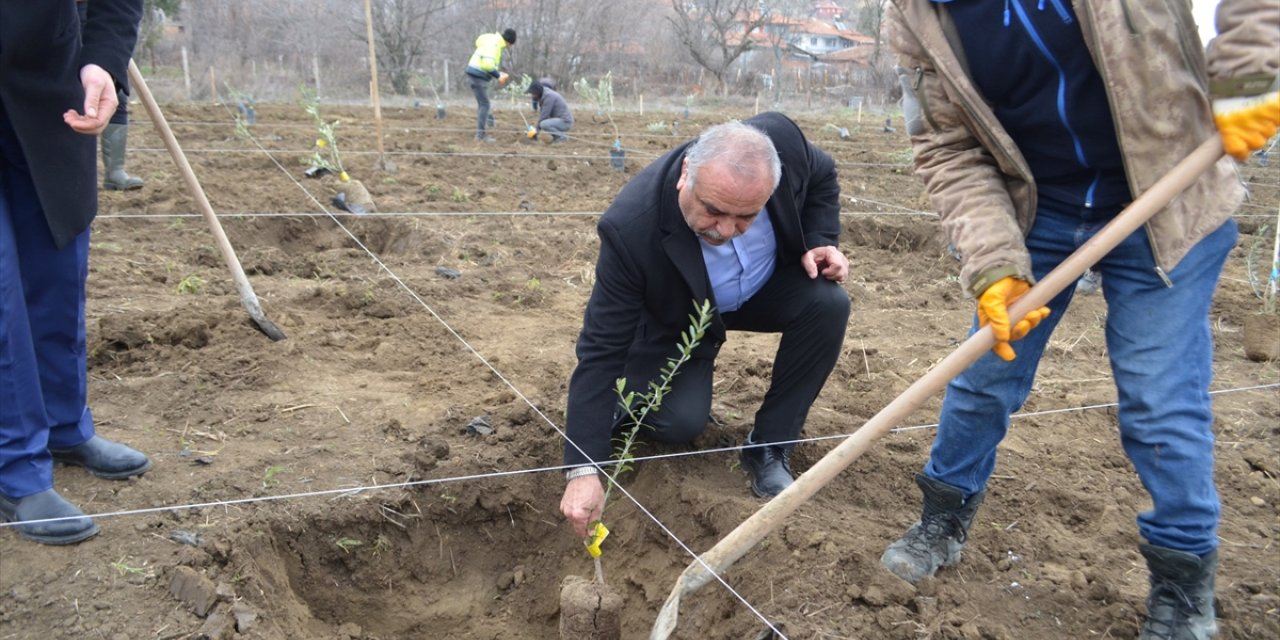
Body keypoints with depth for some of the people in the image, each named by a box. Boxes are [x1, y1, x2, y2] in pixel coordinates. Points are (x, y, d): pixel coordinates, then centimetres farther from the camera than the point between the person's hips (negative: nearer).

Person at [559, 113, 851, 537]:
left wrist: (821, 241, -22)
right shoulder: (632, 228, -40)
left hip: (769, 286, 4)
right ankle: (628, 394, 15)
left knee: (828, 304, -25)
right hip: (680, 319, -3)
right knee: (680, 423, -23)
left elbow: (821, 178, -4)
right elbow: (602, 349, -35)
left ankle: (770, 447, -8)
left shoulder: (782, 140, -31)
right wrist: (584, 469, -38)